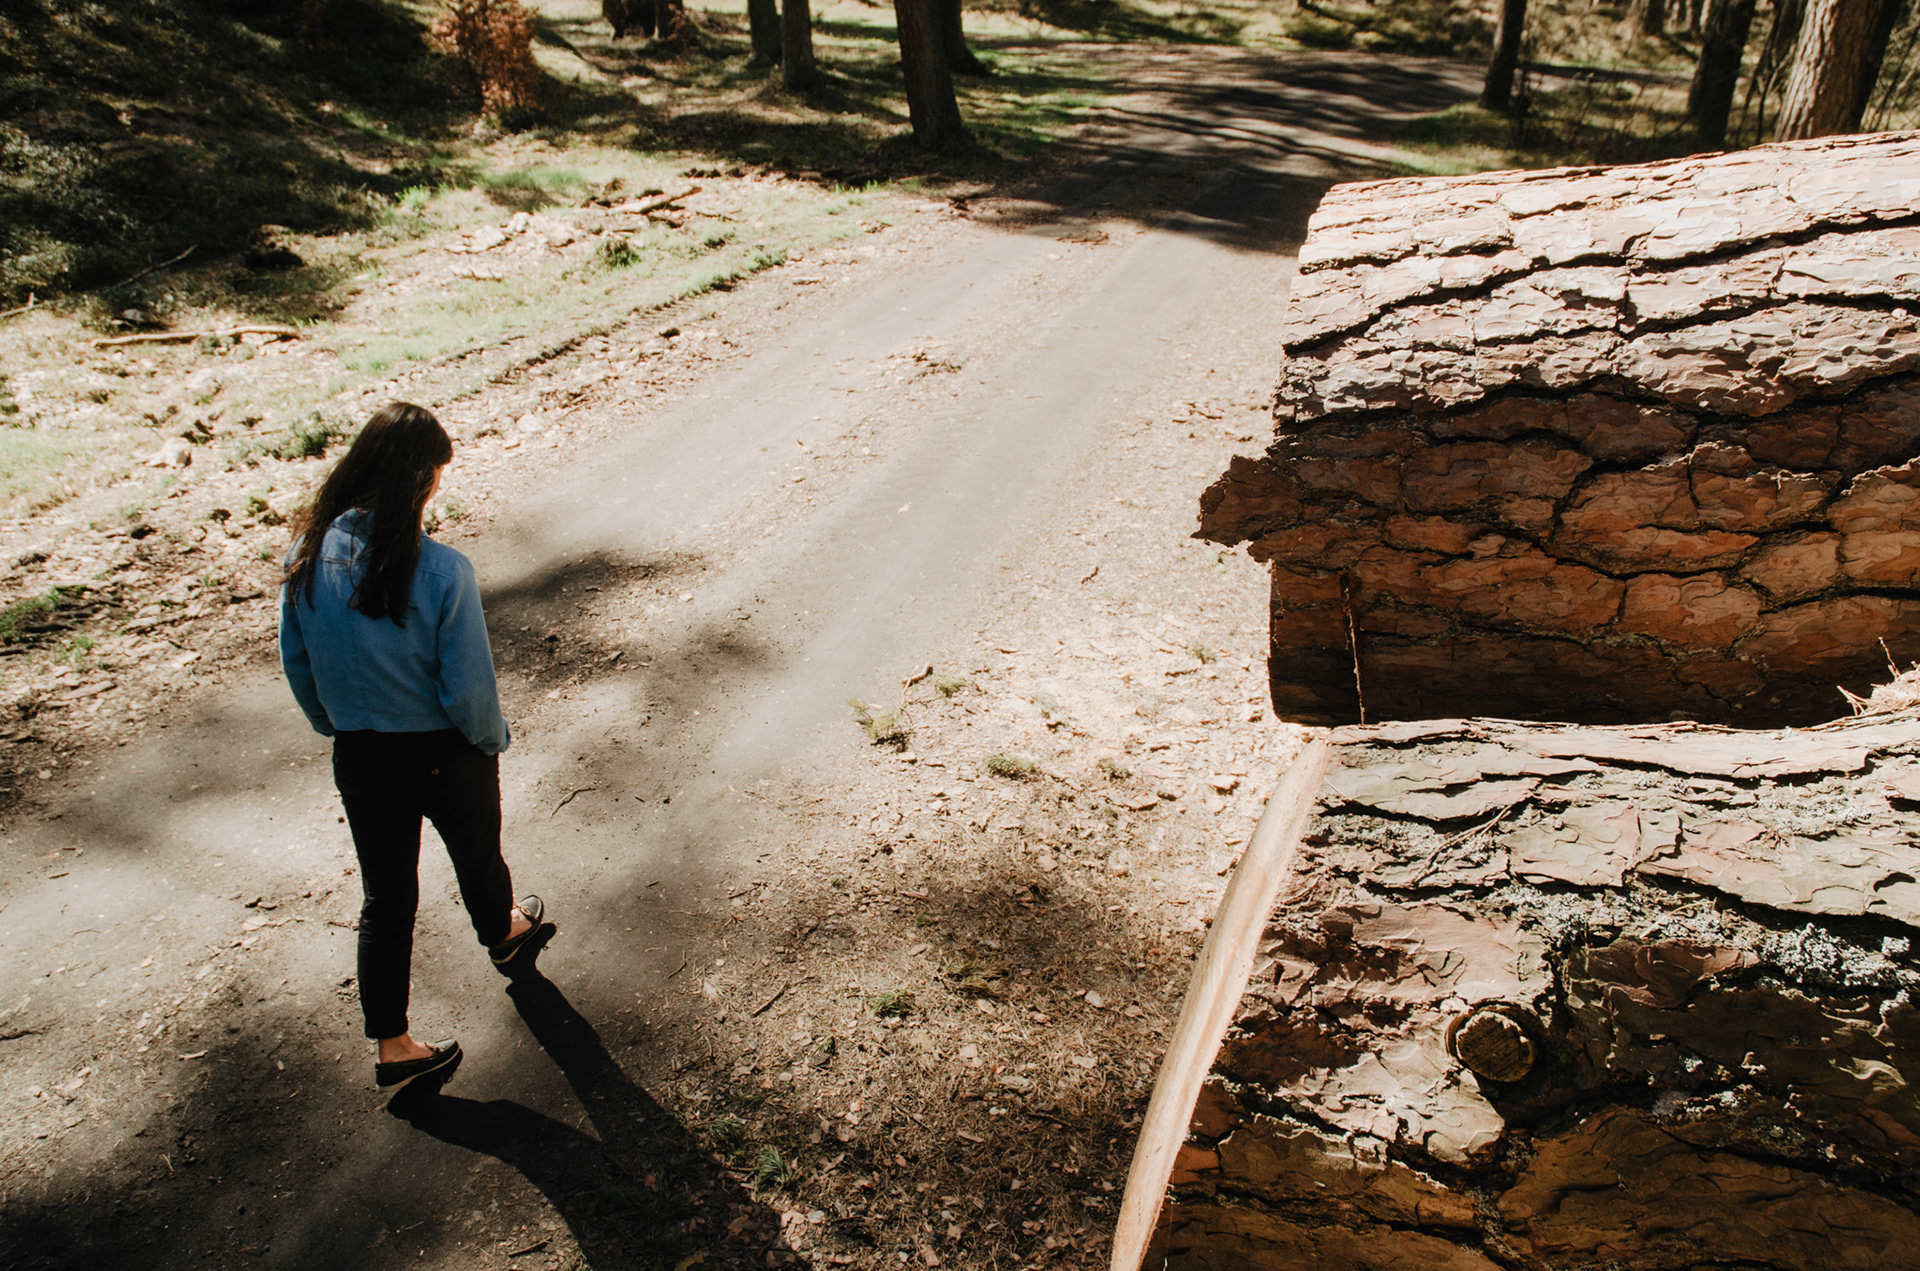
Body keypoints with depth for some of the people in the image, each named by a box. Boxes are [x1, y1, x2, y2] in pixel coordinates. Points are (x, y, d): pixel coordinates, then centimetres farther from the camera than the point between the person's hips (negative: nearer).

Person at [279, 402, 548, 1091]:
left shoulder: (307, 556, -12)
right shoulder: (442, 571, -28)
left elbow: (297, 662, 2)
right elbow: (469, 688, -22)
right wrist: (492, 739, -1)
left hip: (359, 757, 3)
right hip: (444, 755, -3)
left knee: (384, 897, 16)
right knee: (476, 854, 27)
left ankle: (391, 1046, 24)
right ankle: (501, 933, 57)